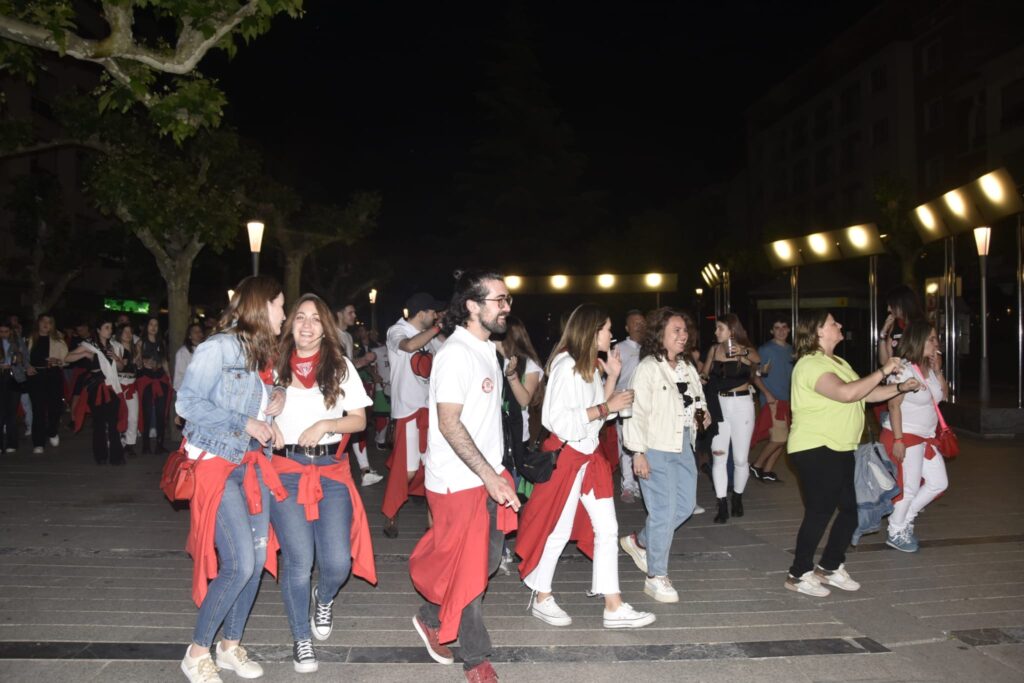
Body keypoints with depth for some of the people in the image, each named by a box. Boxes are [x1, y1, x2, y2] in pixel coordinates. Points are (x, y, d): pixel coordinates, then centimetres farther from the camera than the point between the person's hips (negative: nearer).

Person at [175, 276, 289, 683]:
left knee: (257, 560, 7)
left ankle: (231, 646, 25)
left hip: (253, 465, 8)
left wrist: (278, 396, 3)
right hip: (217, 463, -8)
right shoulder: (218, 348, -12)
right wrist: (245, 423, -17)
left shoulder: (265, 355, 13)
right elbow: (187, 403, -17)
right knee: (239, 564, -12)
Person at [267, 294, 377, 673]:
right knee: (299, 561, -6)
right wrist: (267, 426, -8)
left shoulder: (341, 367, 7)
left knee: (337, 562, -7)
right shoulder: (275, 366, 6)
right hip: (286, 471, -1)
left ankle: (324, 599, 31)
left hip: (331, 470, 1)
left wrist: (325, 425, -10)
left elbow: (359, 419, 6)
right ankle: (301, 639, 17)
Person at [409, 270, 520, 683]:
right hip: (460, 481, -9)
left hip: (486, 476, 9)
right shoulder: (456, 354, -18)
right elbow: (449, 424, -22)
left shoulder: (487, 350, 10)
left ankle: (432, 618, 35)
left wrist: (497, 473, 13)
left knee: (486, 560, 16)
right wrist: (490, 476, -22)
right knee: (469, 569, 4)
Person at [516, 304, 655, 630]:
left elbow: (600, 409, 12)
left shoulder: (591, 366, 12)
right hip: (565, 455, -9)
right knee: (558, 530, 3)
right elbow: (560, 420, -23)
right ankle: (541, 599, 22)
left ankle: (613, 607, 12)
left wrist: (612, 377, 3)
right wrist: (606, 407, -20)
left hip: (590, 456, 9)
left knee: (607, 528, 6)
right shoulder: (566, 366, -17)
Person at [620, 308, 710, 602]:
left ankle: (638, 541, 33)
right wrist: (638, 452, -19)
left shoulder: (687, 366, 10)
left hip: (684, 446, 8)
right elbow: (637, 411, -16)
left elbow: (696, 399, 24)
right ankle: (656, 577, 9)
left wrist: (703, 414, 1)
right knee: (664, 511, -6)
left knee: (686, 505, 13)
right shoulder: (648, 368, -13)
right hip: (657, 448, -8)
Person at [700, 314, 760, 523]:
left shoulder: (746, 349, -1)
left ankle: (737, 498, 27)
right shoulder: (714, 349, 6)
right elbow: (704, 373, 12)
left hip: (741, 405, -2)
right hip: (719, 405, 2)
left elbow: (758, 359, -23)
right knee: (718, 457, -2)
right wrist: (701, 377, -9)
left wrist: (744, 353, -41)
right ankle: (722, 506, 3)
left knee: (740, 459, 5)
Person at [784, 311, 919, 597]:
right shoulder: (811, 364, -17)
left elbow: (866, 393, 17)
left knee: (849, 509, 12)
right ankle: (799, 573, 10)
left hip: (839, 450, 10)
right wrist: (883, 371, -21)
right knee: (820, 512, -4)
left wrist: (900, 387, 4)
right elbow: (847, 393, -30)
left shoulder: (838, 363, 17)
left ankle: (830, 567, 27)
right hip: (815, 450, -10)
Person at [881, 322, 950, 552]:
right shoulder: (904, 370, -17)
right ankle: (895, 533, 17)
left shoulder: (929, 369, 7)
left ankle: (905, 519, 26)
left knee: (939, 483, 12)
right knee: (910, 488, -1)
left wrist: (938, 371, -2)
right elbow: (894, 405, -20)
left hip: (925, 437, 9)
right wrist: (898, 440, -24)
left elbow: (944, 395, 12)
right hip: (905, 437, -9)